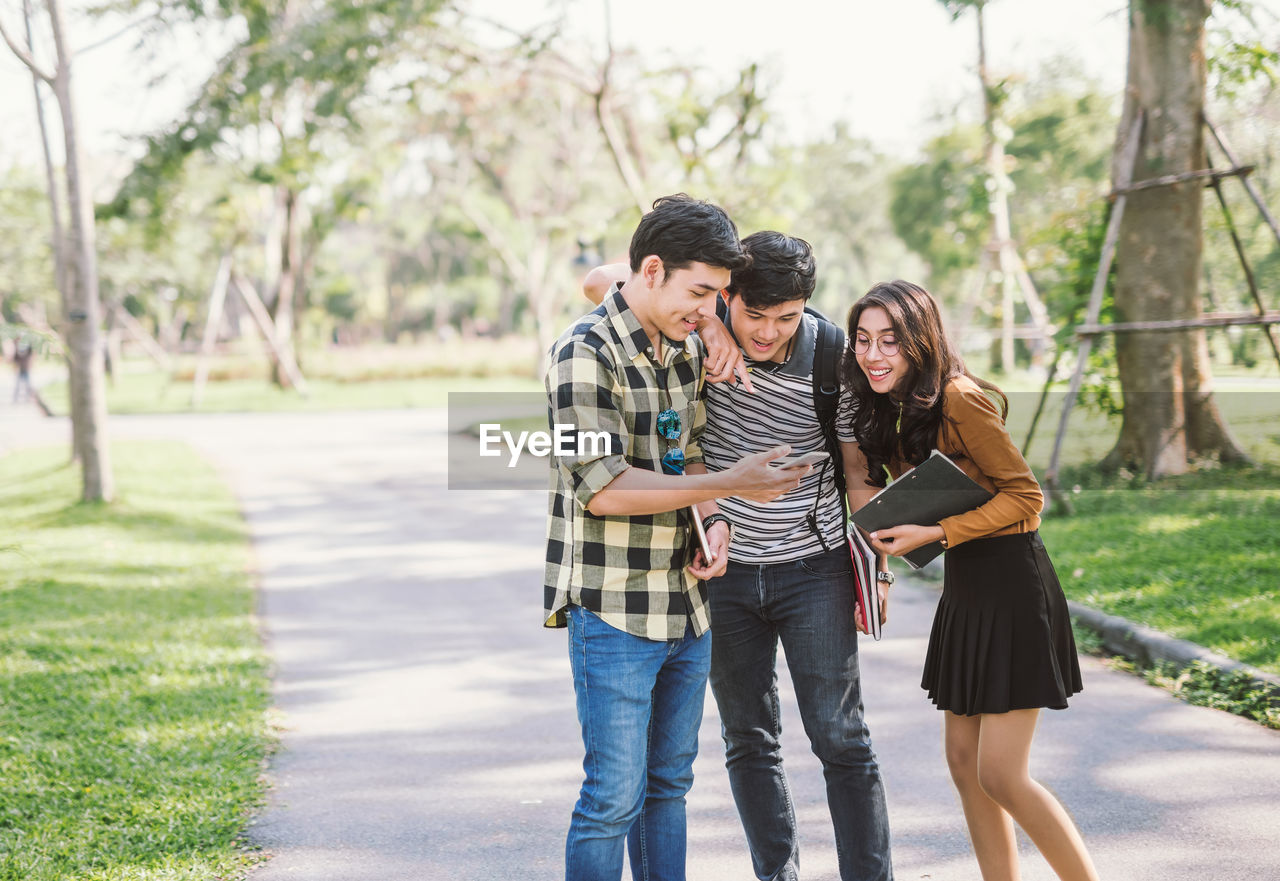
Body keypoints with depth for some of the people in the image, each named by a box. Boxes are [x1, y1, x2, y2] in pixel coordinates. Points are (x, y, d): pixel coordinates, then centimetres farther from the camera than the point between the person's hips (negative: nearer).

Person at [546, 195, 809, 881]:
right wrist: (728, 486, -19)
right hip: (612, 611, -8)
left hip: (687, 607, 8)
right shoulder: (585, 354, -14)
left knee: (669, 784, 15)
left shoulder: (687, 350, 11)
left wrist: (712, 521, -1)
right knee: (615, 796, -3)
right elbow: (602, 487, -21)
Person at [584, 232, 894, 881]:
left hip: (813, 568, -2)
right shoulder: (705, 323, -11)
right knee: (748, 743, 10)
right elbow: (600, 283, -16)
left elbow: (857, 465, -2)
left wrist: (875, 567, 1)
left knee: (841, 740, 0)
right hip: (722, 572, 2)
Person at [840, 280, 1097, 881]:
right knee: (963, 762, 11)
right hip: (964, 590, 9)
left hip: (1012, 588, -9)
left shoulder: (959, 400, -18)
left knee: (1000, 775, -9)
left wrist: (933, 533, -21)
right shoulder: (890, 410, 7)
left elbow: (1025, 497, -17)